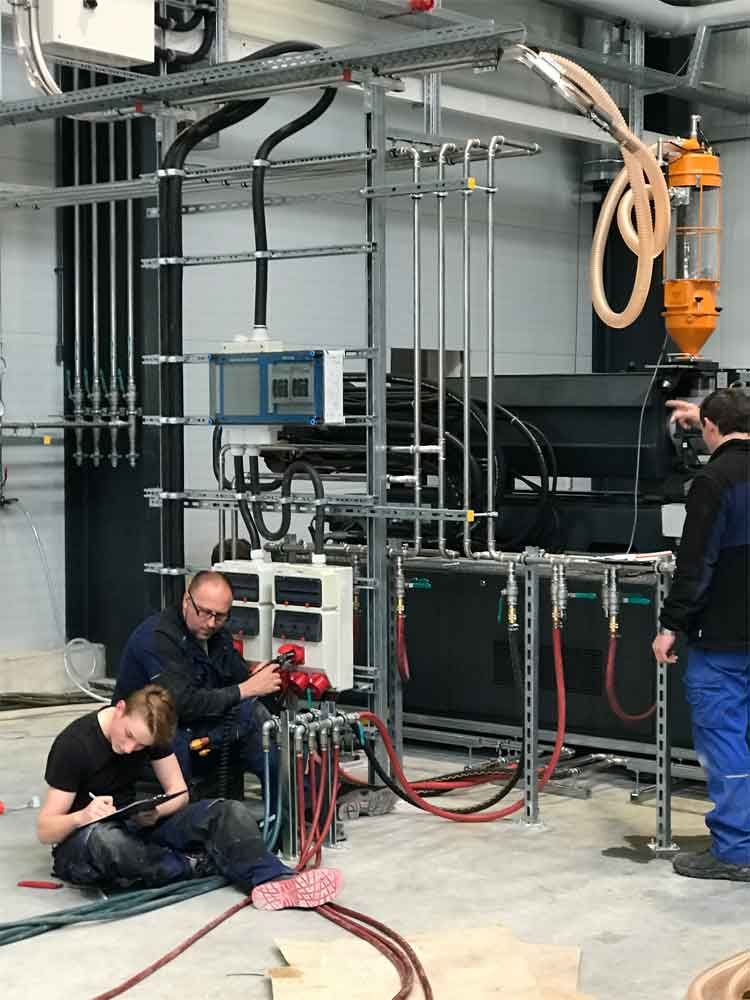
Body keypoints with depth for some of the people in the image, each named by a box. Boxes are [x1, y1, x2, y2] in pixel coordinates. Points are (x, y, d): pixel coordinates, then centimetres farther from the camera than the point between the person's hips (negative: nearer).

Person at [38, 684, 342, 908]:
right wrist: (82, 817, -40)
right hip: (80, 843, -5)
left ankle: (272, 881, -43)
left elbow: (179, 794, 0)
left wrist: (154, 812, -24)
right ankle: (205, 864, -24)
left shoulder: (151, 734, -3)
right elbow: (45, 830, -18)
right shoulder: (74, 744, -20)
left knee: (230, 812, -16)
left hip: (132, 826, 5)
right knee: (102, 838, -45)